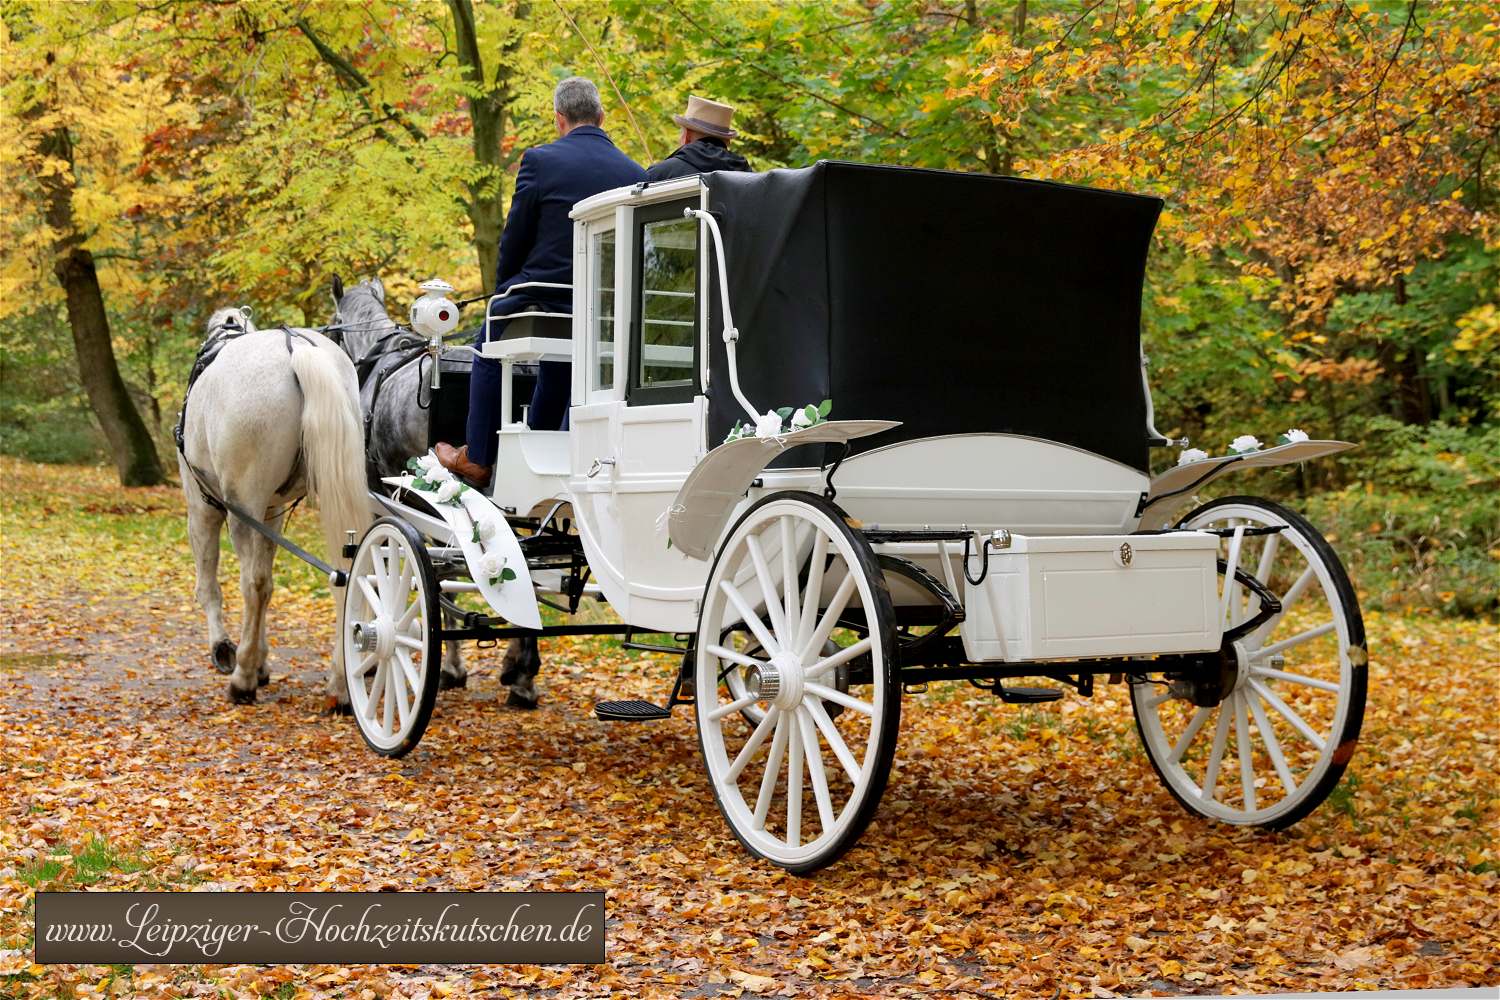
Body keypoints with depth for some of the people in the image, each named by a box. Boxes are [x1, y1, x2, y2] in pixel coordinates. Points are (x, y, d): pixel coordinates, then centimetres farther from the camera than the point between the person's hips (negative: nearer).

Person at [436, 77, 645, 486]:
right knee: (559, 359, 33)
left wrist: (504, 289, 13)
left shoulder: (540, 160, -9)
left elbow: (514, 240, -3)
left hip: (546, 296, -4)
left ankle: (477, 458, 25)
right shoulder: (635, 173, 2)